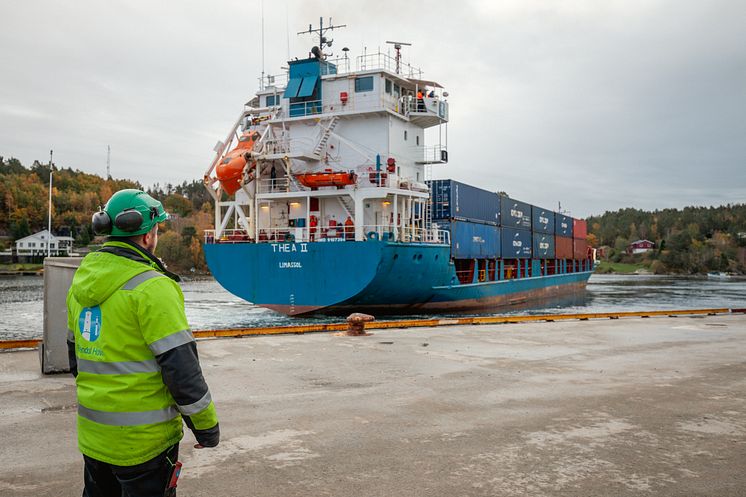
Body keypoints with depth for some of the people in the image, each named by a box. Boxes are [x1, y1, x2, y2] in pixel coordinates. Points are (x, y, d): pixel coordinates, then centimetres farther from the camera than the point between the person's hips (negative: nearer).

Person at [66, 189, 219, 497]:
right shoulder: (150, 287, -19)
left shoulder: (83, 281, 7)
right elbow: (180, 364, -20)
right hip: (142, 439, -8)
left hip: (92, 434, 8)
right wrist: (206, 425, -10)